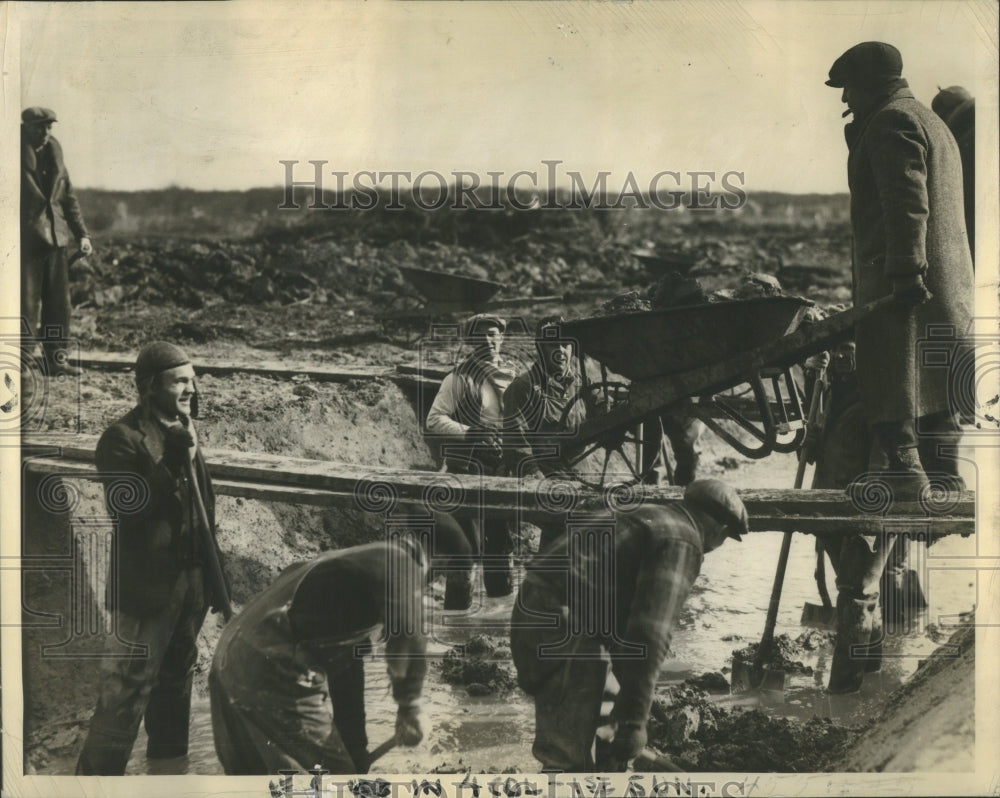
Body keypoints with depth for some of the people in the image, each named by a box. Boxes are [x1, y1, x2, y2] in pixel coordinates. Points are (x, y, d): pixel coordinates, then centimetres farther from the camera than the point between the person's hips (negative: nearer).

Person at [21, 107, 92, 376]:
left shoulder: (54, 155, 13)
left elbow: (69, 197, 18)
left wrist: (82, 233, 10)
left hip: (56, 238, 6)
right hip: (26, 240, -6)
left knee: (58, 301, 9)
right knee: (26, 301, -4)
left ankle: (52, 358, 19)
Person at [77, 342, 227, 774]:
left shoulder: (183, 430, 11)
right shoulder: (122, 438, -13)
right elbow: (125, 507, -22)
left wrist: (212, 569, 17)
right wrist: (172, 465, -26)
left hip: (191, 580, 8)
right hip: (147, 586, -8)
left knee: (177, 676, 19)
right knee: (127, 690, -6)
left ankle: (169, 757, 34)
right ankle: (97, 773, 4)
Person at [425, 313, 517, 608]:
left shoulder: (511, 379, 14)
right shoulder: (458, 379, -1)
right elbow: (434, 421, -7)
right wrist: (472, 434, -19)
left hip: (502, 471, 5)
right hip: (467, 469, -5)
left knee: (503, 538, 9)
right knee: (466, 541, -7)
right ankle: (457, 606, -1)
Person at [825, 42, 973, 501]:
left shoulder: (892, 121, -8)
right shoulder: (932, 123, 26)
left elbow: (907, 203, -20)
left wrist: (906, 270, -26)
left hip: (897, 279, -10)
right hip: (946, 280, 10)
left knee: (889, 383, -9)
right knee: (933, 382, 14)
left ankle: (904, 472, -11)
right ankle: (944, 471, 19)